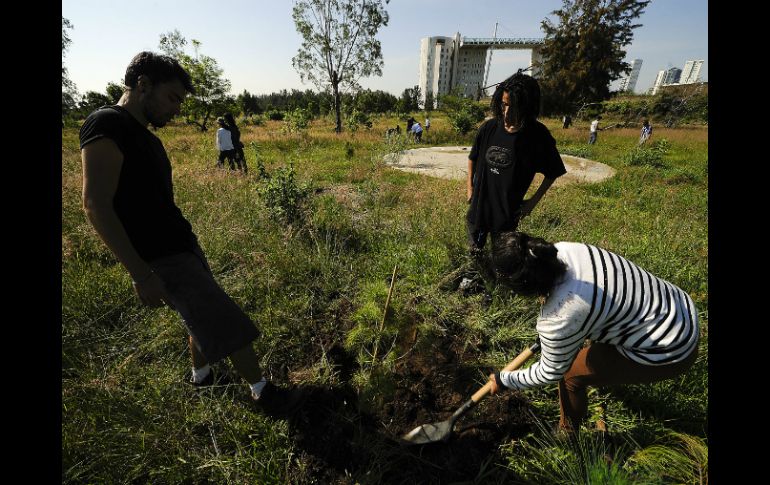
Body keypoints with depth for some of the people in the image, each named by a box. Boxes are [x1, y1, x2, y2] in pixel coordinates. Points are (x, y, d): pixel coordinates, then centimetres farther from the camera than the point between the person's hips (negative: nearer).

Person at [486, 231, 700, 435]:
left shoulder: (558, 318, -33)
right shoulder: (564, 249, -15)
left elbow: (551, 373, -13)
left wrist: (504, 380, 2)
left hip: (669, 352, -7)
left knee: (571, 372, 6)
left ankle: (567, 435, 32)